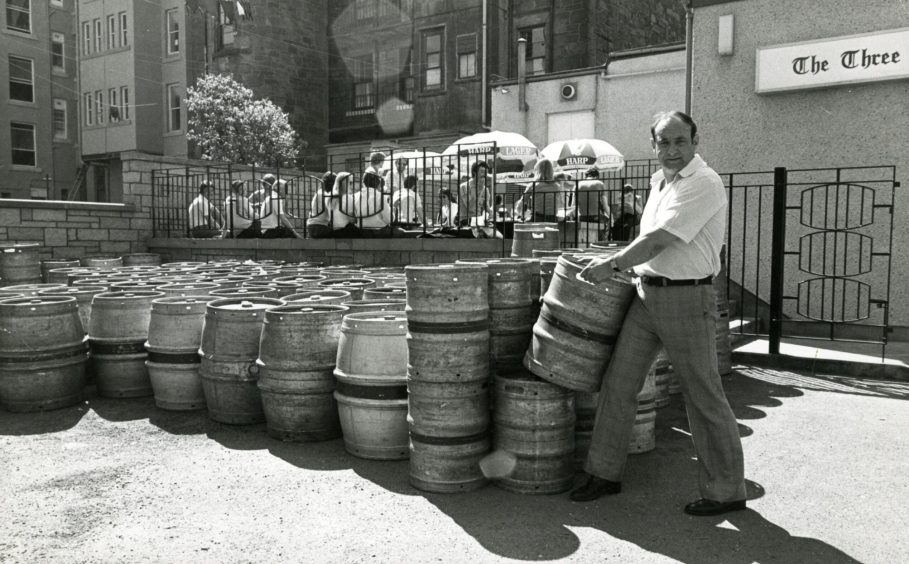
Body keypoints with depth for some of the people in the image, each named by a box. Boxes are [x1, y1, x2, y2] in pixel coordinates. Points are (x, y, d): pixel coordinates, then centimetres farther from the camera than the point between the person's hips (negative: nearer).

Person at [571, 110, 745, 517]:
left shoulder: (704, 184, -13)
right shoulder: (659, 182, 14)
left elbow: (658, 240, -19)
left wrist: (613, 264, -9)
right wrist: (622, 263, 14)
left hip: (687, 300, -8)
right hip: (646, 295, 8)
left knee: (703, 397, 1)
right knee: (617, 383, 8)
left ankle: (726, 492, 16)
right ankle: (605, 473, 20)